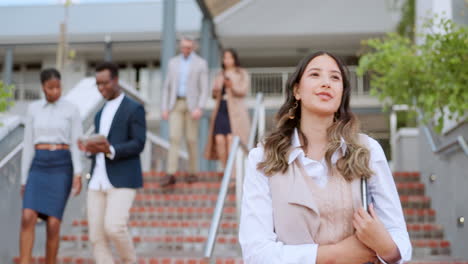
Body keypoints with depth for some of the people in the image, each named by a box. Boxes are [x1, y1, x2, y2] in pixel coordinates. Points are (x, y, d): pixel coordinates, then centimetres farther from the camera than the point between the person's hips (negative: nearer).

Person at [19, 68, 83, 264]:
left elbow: (77, 145, -3)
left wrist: (78, 175, -17)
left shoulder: (72, 110, 3)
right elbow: (28, 146, 10)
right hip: (39, 167, 2)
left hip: (62, 167, -2)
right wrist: (24, 180, 8)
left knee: (53, 224, -8)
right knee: (28, 219, -17)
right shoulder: (33, 109, 10)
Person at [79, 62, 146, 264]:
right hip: (98, 181, 7)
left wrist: (110, 150, -26)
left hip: (123, 180, -7)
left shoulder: (135, 108, -2)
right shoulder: (101, 114, 21)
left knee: (114, 228, -20)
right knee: (97, 236, -2)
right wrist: (90, 148, 2)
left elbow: (138, 145, -11)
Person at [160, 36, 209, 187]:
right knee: (174, 137, -9)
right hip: (176, 105, 2)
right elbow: (167, 87, 11)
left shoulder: (201, 64, 1)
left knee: (192, 140, 1)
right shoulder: (173, 62, 11)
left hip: (192, 105, -2)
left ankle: (192, 173, 12)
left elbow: (204, 89, -4)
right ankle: (171, 174, -14)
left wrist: (199, 108, -17)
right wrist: (164, 108, 2)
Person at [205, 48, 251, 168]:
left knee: (231, 139, -19)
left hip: (235, 111, -4)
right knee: (219, 139, -10)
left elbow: (244, 91, -5)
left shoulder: (242, 74, 10)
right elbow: (214, 94, 22)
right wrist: (215, 92, -1)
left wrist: (232, 86, -23)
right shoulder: (219, 75, 23)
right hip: (221, 110, 4)